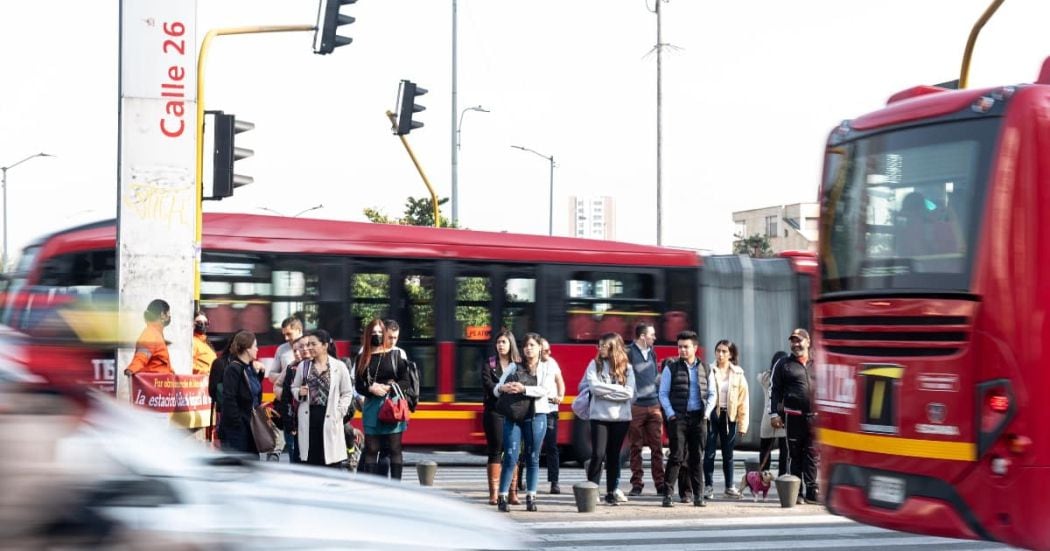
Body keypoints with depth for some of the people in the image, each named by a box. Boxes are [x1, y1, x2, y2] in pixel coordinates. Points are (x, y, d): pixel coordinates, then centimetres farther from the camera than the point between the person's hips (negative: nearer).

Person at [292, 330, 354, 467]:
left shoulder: (339, 366, 0)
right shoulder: (303, 366, 7)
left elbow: (347, 393, 2)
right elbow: (294, 388, 16)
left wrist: (339, 412, -9)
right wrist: (299, 392, -7)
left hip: (329, 418, -2)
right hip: (308, 417, 2)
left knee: (331, 463, -1)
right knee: (310, 461, 4)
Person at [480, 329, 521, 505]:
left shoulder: (519, 365, 10)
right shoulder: (488, 364, 8)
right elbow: (488, 385, -6)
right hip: (494, 411, -1)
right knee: (495, 451, -1)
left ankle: (512, 493, 3)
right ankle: (494, 493, 0)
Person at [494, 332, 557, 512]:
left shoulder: (546, 368, 9)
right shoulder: (514, 367, 12)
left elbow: (545, 390, -9)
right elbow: (496, 390, 8)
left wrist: (523, 389, -22)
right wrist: (503, 388, -16)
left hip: (536, 416, 0)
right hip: (513, 416, 0)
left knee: (533, 459, 4)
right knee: (510, 458, -6)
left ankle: (531, 498, 8)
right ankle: (502, 497, -5)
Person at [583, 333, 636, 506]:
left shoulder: (626, 367, 3)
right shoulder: (595, 364, 2)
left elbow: (629, 393, -8)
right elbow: (594, 386, -12)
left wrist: (604, 391, -10)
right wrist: (616, 389, -9)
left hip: (621, 417, 1)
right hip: (599, 416, -1)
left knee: (614, 456, 7)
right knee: (597, 454, -10)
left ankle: (611, 492, 14)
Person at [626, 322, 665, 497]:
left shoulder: (652, 353, 14)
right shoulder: (629, 353, -6)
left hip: (653, 405, 5)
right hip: (636, 406, -5)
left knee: (657, 446, 3)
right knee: (636, 447, 2)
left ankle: (660, 484, 5)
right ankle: (636, 484, 6)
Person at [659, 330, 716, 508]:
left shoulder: (705, 370, 11)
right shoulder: (671, 368, 4)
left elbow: (712, 394, 14)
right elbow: (663, 394, 3)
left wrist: (707, 412, -1)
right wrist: (670, 414, -8)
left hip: (698, 418, 3)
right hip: (678, 417, -3)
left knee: (697, 458, 5)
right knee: (676, 456, -7)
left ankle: (698, 495, 10)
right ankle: (667, 494, -5)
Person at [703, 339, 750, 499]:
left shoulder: (738, 374, 3)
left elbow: (743, 400, 3)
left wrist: (743, 424, 1)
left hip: (729, 416, 1)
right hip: (711, 414, -1)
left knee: (728, 453, 10)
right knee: (709, 453, -1)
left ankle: (730, 486, 21)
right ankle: (709, 486, 7)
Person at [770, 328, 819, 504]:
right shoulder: (785, 365, 5)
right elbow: (776, 391, 2)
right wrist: (774, 413, -7)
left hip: (814, 416, 2)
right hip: (794, 416, -2)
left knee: (812, 455, 2)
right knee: (795, 455, 2)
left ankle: (811, 491, 4)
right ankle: (797, 492, 6)